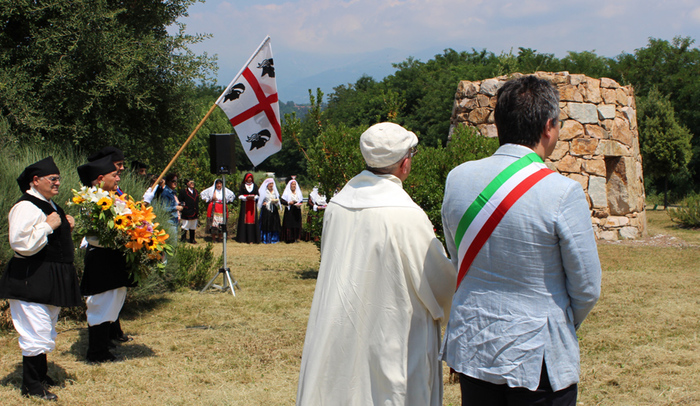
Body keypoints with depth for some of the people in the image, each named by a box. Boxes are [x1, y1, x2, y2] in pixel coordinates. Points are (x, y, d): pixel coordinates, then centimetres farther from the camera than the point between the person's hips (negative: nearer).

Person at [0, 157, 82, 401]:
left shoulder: (49, 205, 15)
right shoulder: (26, 207, -17)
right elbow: (21, 243, -27)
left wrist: (66, 227, 8)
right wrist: (48, 226, -22)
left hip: (51, 280, 10)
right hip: (31, 280, -10)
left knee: (46, 333, 20)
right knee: (36, 333, -6)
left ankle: (40, 376, 33)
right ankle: (31, 386, 5)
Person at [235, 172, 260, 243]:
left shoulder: (255, 185, 13)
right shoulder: (242, 186, 7)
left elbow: (257, 195, 10)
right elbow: (239, 196, 2)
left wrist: (253, 197, -12)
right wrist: (246, 197, -15)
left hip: (253, 204, 2)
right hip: (245, 205, -1)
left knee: (252, 220, -4)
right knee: (244, 220, -5)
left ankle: (251, 239, -7)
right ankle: (243, 238, -3)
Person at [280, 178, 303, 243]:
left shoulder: (298, 192, 12)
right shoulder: (287, 193, -2)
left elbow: (301, 200, 14)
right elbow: (281, 200, -7)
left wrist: (299, 204, -6)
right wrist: (288, 203, -19)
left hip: (297, 211, 4)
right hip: (289, 211, -4)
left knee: (297, 224, 1)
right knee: (289, 224, -7)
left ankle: (295, 237, 9)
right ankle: (289, 238, -4)